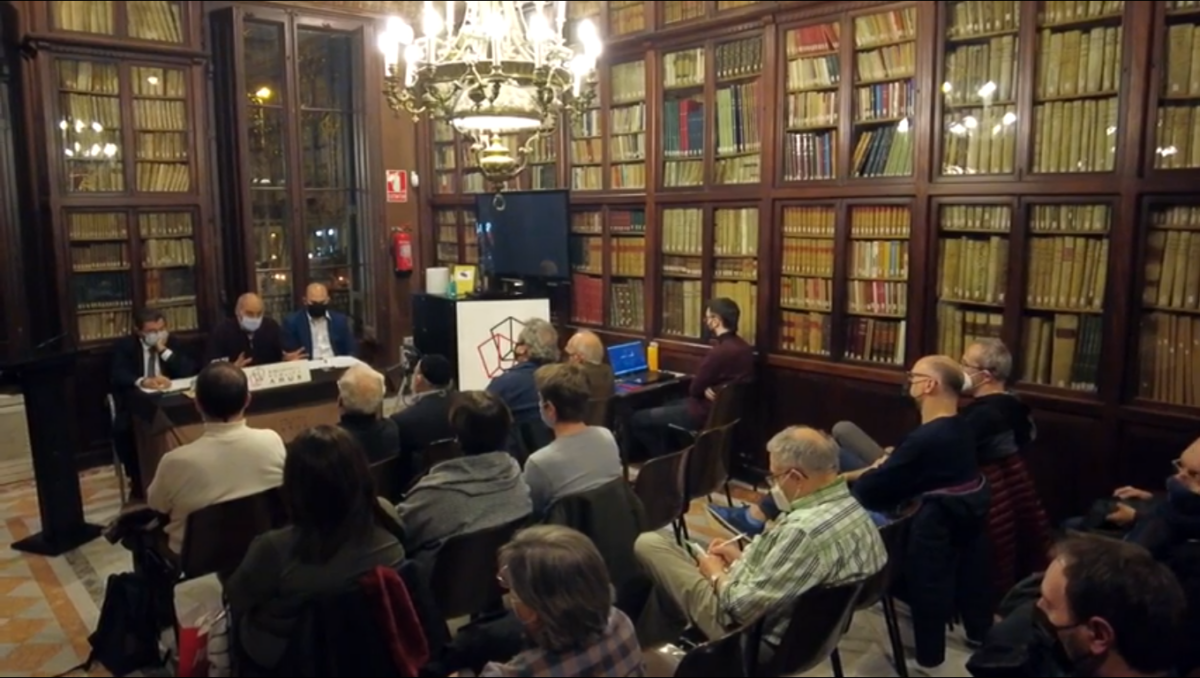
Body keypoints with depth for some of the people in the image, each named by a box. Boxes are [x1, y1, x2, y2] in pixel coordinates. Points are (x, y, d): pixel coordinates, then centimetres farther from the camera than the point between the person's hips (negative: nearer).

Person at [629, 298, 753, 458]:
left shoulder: (720, 352, -28)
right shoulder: (744, 347, 3)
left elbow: (694, 389, -18)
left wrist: (704, 390, 3)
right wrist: (705, 389, -9)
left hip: (706, 413, -10)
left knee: (636, 419, -4)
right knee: (660, 408, 28)